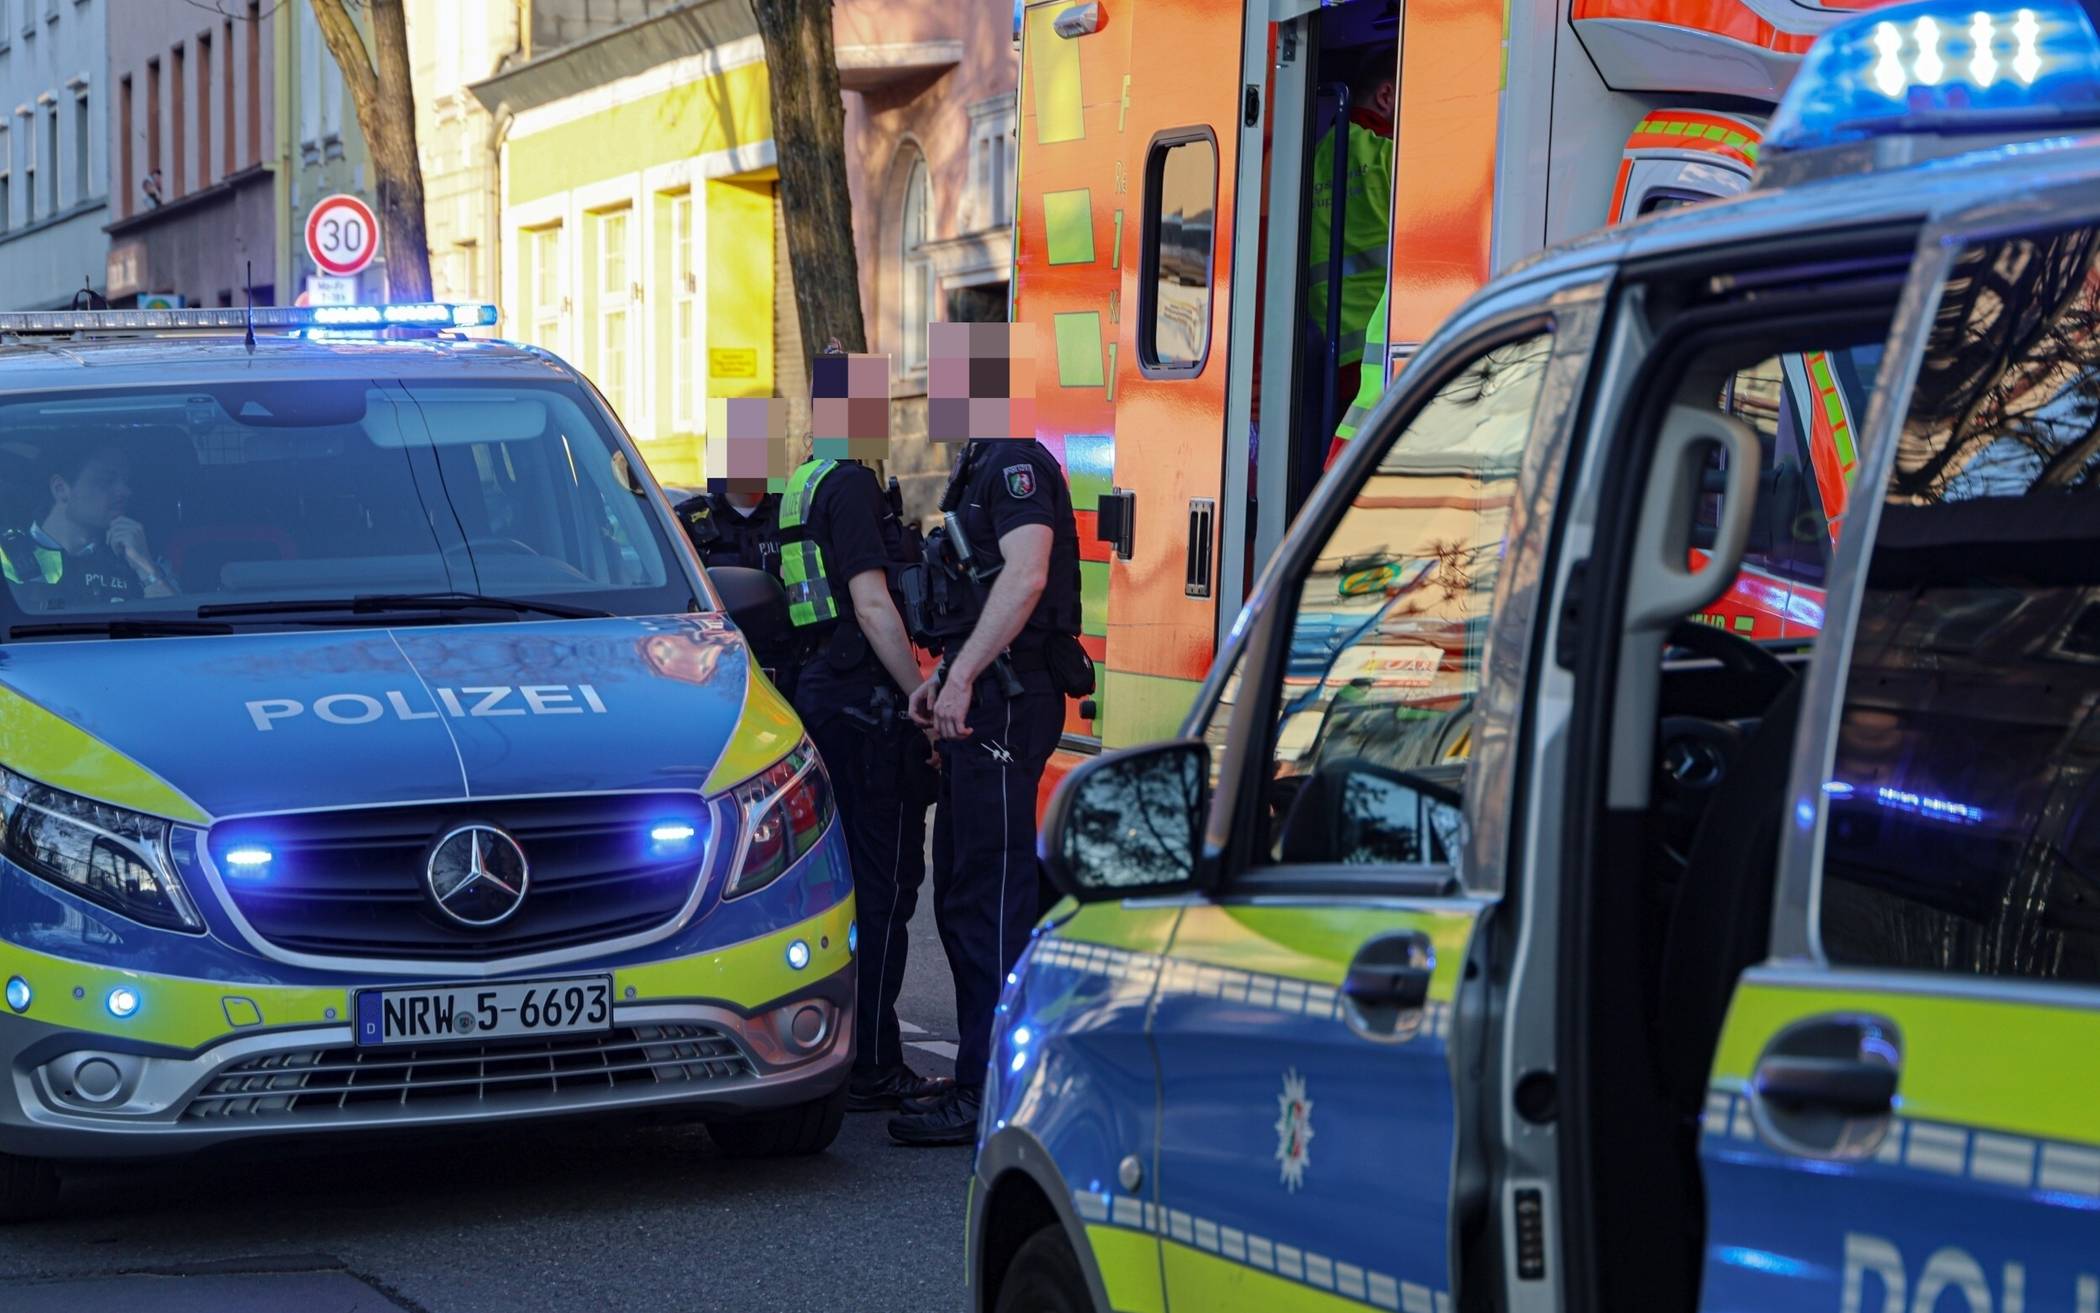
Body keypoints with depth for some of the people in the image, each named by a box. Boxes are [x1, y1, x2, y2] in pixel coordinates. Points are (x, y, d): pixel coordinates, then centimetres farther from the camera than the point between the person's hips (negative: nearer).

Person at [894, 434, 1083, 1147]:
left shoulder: (1015, 461, -12)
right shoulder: (978, 466, 21)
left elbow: (1025, 574, -26)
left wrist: (963, 678, -27)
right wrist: (941, 677, 16)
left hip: (1007, 701, -11)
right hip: (982, 704, 11)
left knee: (991, 898, -9)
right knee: (960, 896, 14)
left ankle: (991, 1099, -7)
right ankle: (982, 1079, 22)